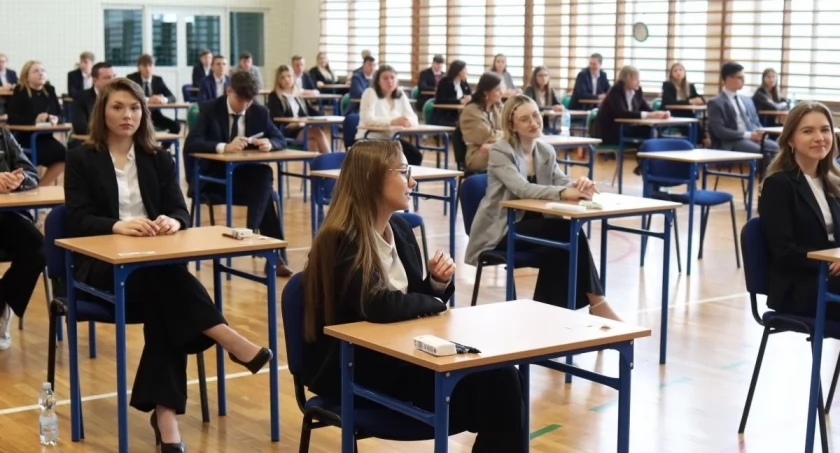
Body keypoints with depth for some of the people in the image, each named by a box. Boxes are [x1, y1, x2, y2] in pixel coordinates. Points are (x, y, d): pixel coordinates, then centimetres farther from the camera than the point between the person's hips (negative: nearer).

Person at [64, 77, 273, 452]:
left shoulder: (158, 159, 14)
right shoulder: (82, 159, 4)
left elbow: (180, 212, 4)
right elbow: (77, 220, -8)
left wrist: (172, 222, -22)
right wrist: (117, 226, -28)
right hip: (102, 263, -2)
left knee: (162, 303, -31)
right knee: (166, 280, -36)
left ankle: (165, 414, -34)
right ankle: (230, 341, -34)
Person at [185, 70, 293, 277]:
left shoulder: (260, 112, 5)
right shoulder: (209, 109, -7)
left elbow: (280, 139, 8)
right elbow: (190, 144, -19)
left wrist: (269, 143, -19)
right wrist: (224, 147, -36)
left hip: (247, 174, 4)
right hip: (214, 176, -4)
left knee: (265, 176, -32)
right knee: (264, 190, -30)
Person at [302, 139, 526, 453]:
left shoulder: (399, 228, 8)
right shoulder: (342, 240, -17)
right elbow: (380, 306, -31)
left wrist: (439, 283, -7)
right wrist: (434, 303, -13)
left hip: (396, 354, 7)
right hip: (350, 368, -7)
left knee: (499, 377, -16)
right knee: (479, 388, -21)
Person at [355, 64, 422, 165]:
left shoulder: (400, 95, 8)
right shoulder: (370, 93, -9)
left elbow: (413, 118, 1)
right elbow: (367, 119, -24)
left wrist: (407, 121, -26)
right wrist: (392, 121, -35)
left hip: (391, 140, 6)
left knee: (416, 156, -19)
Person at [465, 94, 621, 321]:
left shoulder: (546, 151, 8)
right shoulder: (500, 152, -13)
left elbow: (562, 182, -5)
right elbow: (523, 189, -29)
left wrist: (579, 185, -30)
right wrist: (563, 193, -43)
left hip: (533, 227, 6)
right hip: (501, 231, -6)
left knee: (561, 247, -27)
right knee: (568, 231, -25)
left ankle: (548, 309, -11)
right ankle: (595, 301, -17)